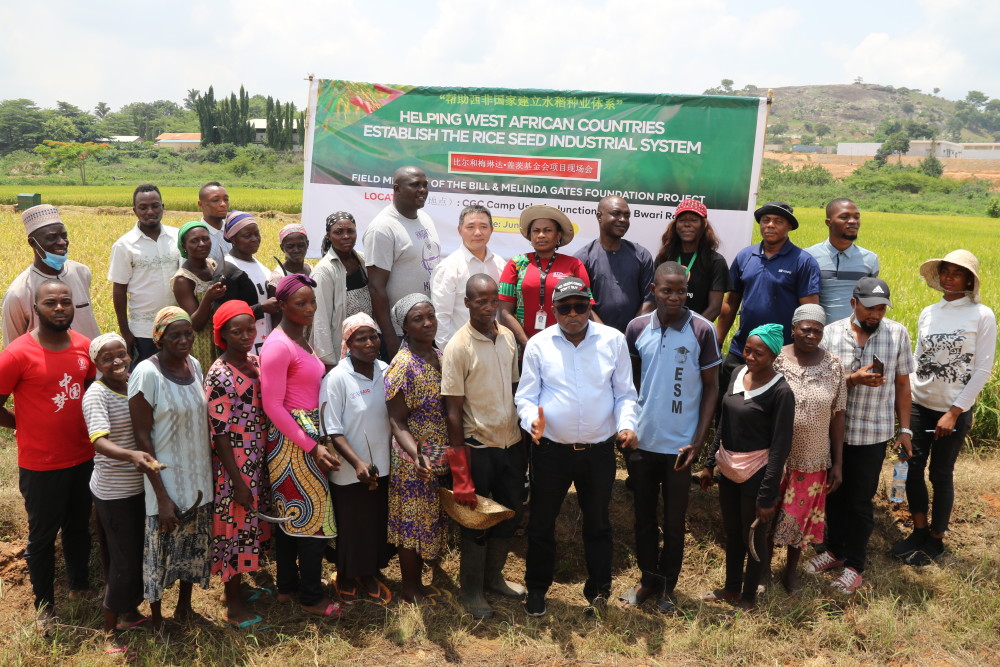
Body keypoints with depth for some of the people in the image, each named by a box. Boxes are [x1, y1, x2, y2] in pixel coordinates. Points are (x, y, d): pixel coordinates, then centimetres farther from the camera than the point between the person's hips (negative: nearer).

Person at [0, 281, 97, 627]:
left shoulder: (84, 346, -3)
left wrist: (81, 425, 4)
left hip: (83, 458, 5)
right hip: (41, 465, -4)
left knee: (79, 526, 22)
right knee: (43, 536, 13)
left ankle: (80, 585, 42)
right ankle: (45, 604, 31)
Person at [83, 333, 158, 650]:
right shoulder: (96, 394, -19)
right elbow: (100, 442, -33)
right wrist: (131, 455, -50)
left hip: (140, 486, 6)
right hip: (114, 493, -6)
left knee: (141, 553, 19)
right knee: (125, 561, 2)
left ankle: (131, 612, 40)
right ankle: (109, 632, 21)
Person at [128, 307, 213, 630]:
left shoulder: (194, 365, 0)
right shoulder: (147, 373, -18)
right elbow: (142, 437, -17)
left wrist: (209, 474, 8)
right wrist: (161, 496, -18)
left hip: (199, 477, 6)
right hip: (166, 481, -5)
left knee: (194, 546, 19)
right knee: (161, 550, 9)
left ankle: (185, 606, 40)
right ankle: (157, 621, 29)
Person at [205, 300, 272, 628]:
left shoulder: (257, 363, 4)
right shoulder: (219, 376, -18)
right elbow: (219, 434, -18)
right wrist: (238, 480, -18)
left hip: (258, 462, 7)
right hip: (233, 466, -7)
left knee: (250, 524, 18)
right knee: (236, 527, 4)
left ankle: (235, 587, 37)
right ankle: (234, 607, 19)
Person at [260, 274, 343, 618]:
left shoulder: (300, 339, 12)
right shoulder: (278, 346, -17)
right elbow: (272, 404, -20)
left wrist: (316, 440, 10)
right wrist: (312, 446, -20)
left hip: (308, 436, 9)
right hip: (291, 439, -9)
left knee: (290, 513, 17)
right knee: (315, 514, -1)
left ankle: (287, 585, 30)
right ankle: (311, 596, 13)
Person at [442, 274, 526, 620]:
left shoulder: (508, 336, 3)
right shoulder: (458, 347, -15)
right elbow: (453, 410, -15)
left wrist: (526, 438, 11)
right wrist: (460, 469, -15)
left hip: (512, 443, 6)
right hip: (478, 446, -6)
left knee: (510, 514, 17)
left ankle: (494, 576, 38)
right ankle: (471, 590, 28)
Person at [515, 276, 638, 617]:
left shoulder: (613, 340, -1)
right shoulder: (538, 344, -3)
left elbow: (625, 394, 3)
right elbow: (526, 396, -1)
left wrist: (626, 425, -14)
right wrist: (532, 420, -21)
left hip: (600, 449, 1)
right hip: (551, 449, 0)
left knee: (598, 524, 16)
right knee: (542, 523, 13)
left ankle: (598, 592, 33)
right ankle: (536, 589, 33)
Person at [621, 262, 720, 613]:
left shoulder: (703, 330, -9)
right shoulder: (637, 328, -2)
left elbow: (711, 388, -4)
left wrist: (698, 441, -9)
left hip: (680, 443, -2)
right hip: (641, 440, 2)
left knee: (674, 520, 11)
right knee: (643, 515, 15)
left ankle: (667, 586, 28)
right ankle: (647, 578, 32)